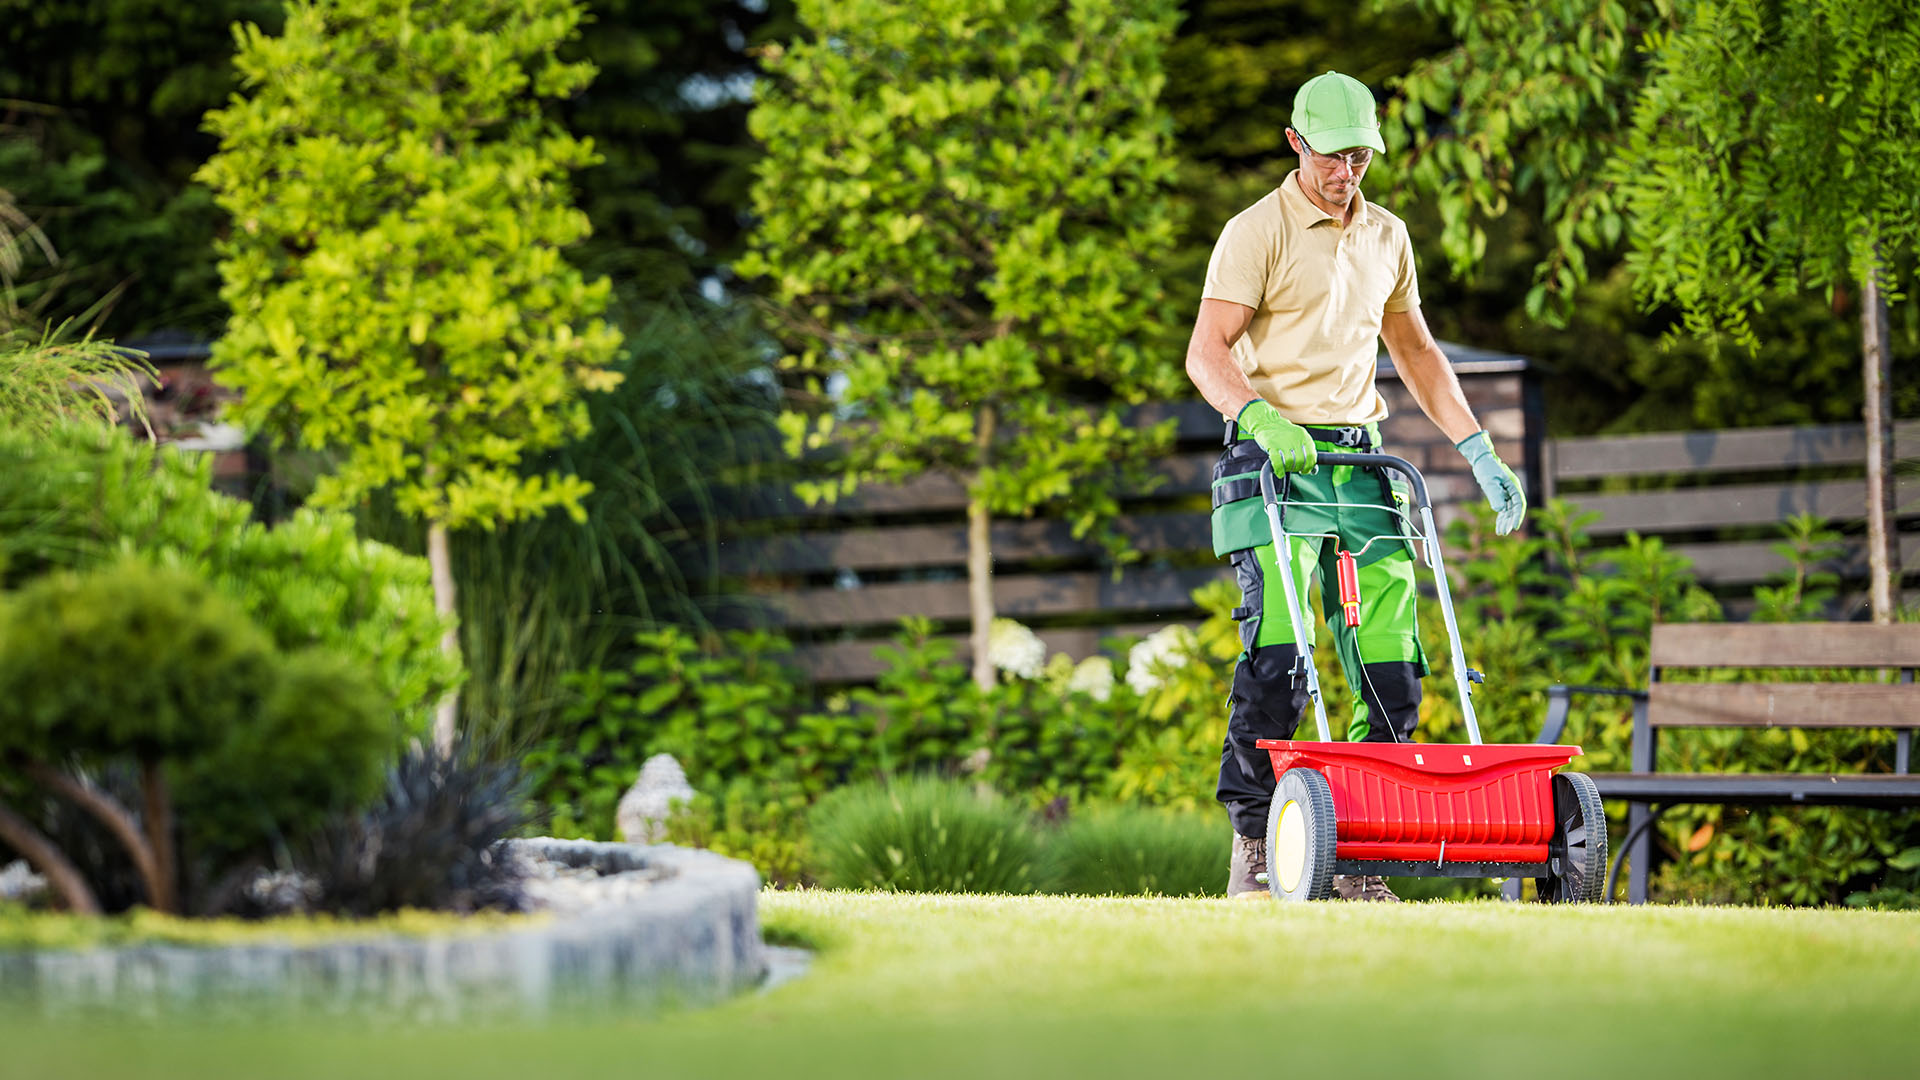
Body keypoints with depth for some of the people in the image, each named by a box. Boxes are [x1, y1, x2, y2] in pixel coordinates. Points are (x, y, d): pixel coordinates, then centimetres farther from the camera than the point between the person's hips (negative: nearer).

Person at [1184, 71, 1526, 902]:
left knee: (1391, 664, -3)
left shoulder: (1386, 237, 18)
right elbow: (1207, 351, -11)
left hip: (1360, 461, 6)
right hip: (1276, 461, -6)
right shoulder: (1257, 232, -2)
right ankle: (1253, 851, -14)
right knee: (1278, 652, -18)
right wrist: (1261, 417, -29)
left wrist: (1480, 452, 19)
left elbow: (1414, 352, 27)